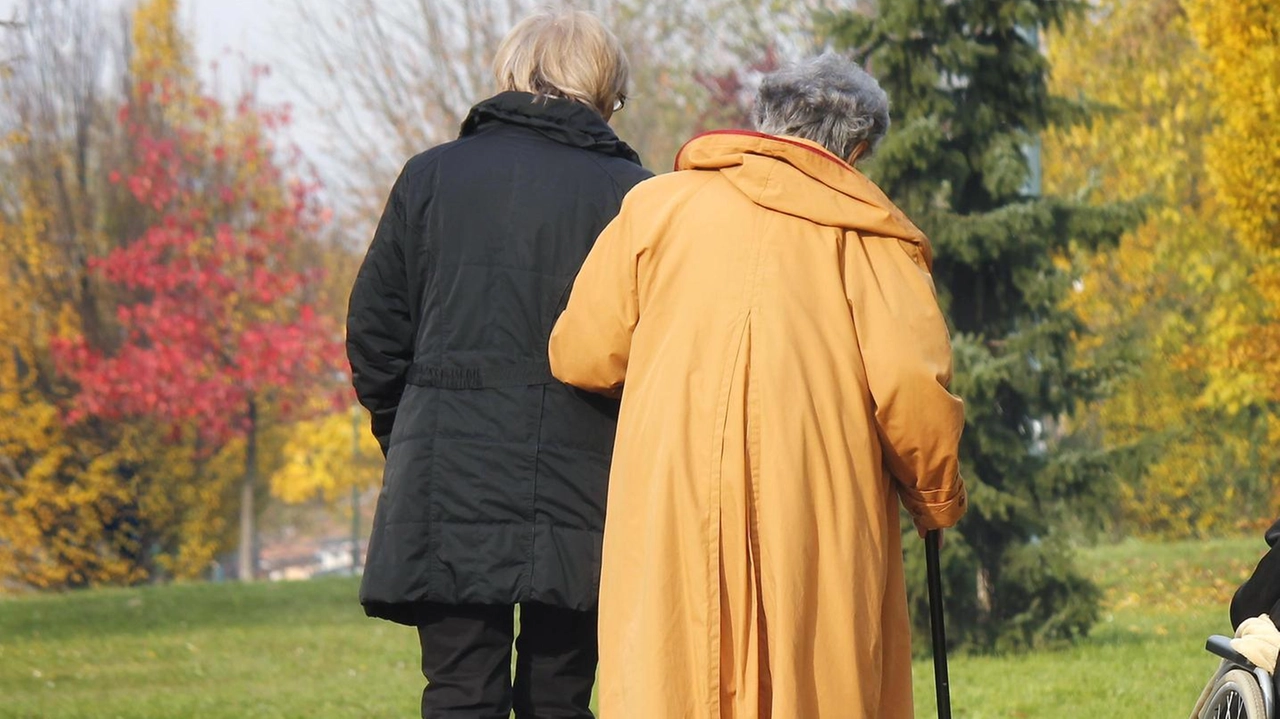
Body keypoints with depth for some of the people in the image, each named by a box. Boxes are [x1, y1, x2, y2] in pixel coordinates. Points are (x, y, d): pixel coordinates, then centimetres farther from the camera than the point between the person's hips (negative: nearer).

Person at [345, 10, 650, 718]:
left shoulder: (431, 176, 5)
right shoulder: (628, 191, -1)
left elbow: (374, 331, 7)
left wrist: (403, 438, 20)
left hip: (446, 495, 1)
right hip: (578, 496, -1)